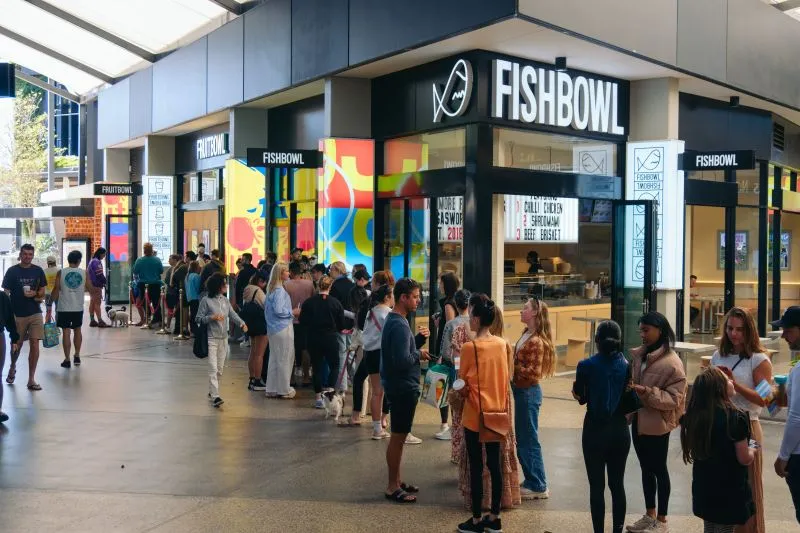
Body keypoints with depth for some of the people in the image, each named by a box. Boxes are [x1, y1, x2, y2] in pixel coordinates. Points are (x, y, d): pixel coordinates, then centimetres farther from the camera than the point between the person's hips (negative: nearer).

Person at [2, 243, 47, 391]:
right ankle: (12, 367, 43)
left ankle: (31, 380, -1)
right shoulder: (12, 271, -2)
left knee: (34, 344, -7)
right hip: (17, 314, -1)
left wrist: (35, 294, -12)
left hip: (35, 313, 1)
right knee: (17, 345, 11)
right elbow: (6, 293, 0)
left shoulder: (38, 271, 4)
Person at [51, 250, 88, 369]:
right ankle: (77, 356, 23)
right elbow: (90, 288, 6)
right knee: (77, 330, 19)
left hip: (64, 308, -1)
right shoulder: (84, 273, -2)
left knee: (66, 332, 2)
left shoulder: (61, 273, -5)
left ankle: (67, 360, 3)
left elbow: (56, 290, -5)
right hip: (78, 308, 2)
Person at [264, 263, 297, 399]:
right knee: (285, 359, -1)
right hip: (283, 328, -9)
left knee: (274, 358, 13)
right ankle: (284, 390, 5)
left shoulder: (271, 289, 12)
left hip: (273, 329, 9)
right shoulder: (280, 290, -16)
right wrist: (292, 312, -10)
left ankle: (272, 389, 18)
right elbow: (278, 310, -23)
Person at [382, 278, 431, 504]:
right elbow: (402, 361, -28)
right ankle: (392, 487, 9)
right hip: (402, 387, -10)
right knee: (398, 436, -1)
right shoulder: (399, 325, -22)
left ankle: (396, 480, 28)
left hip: (399, 385, 10)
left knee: (398, 435, 17)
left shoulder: (393, 320, 10)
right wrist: (419, 354, -12)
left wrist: (417, 348, 4)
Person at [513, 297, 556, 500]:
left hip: (528, 393, -10)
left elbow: (533, 373, -21)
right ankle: (531, 481, 28)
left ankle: (538, 487, 11)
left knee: (529, 440, 0)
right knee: (522, 439, 17)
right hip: (521, 391, 10)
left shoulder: (536, 342, -19)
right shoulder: (526, 335, 9)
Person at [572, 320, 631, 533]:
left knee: (597, 486, 6)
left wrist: (576, 390, 13)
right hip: (620, 431, 3)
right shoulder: (626, 365, -4)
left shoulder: (587, 366, -12)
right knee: (617, 484, 13)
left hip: (595, 430, -3)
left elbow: (581, 397, -5)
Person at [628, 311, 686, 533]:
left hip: (657, 423, -7)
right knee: (646, 468, 17)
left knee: (659, 470, 6)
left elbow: (674, 398, -19)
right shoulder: (639, 355, 6)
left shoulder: (671, 362, -17)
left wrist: (647, 392, -28)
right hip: (638, 419, 7)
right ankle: (649, 515, 30)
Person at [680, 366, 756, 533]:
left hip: (703, 488, 5)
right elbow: (744, 459, -14)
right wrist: (753, 450, 5)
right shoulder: (735, 417, -21)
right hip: (729, 491, -5)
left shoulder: (694, 415, -4)